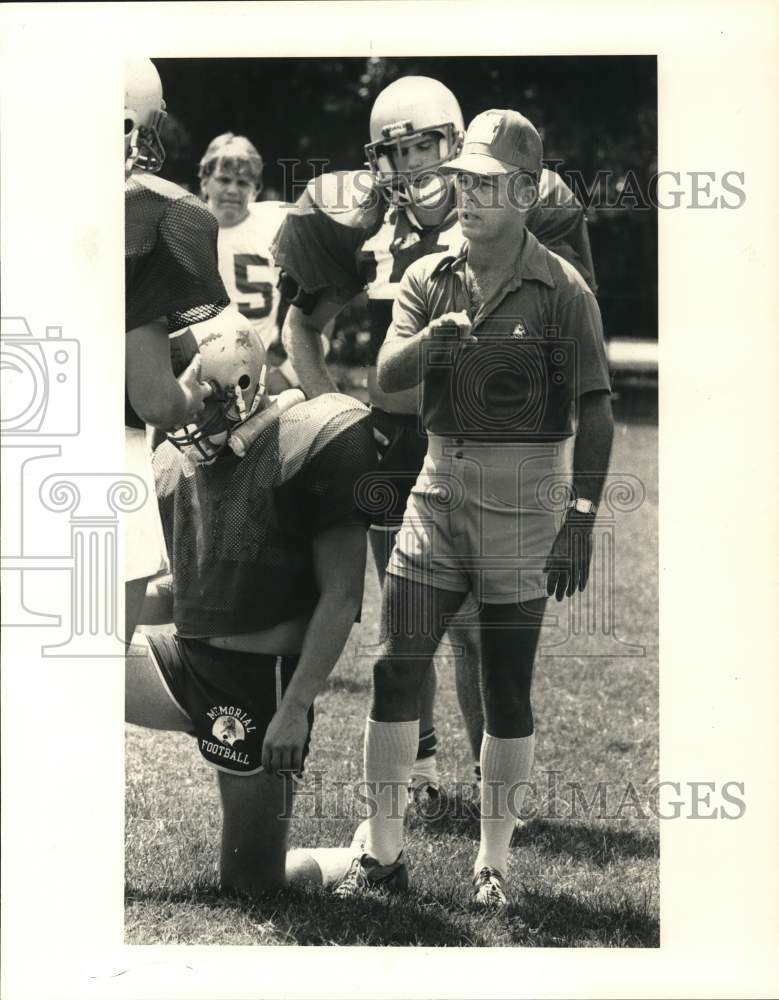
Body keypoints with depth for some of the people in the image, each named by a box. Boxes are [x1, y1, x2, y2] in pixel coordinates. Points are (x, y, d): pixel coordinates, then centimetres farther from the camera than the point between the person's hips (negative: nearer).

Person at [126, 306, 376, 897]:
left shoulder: (312, 443, -14)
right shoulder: (178, 454, 7)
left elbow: (342, 595, -14)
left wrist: (296, 708, -20)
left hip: (260, 681, -6)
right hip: (181, 658, 6)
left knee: (252, 884, 0)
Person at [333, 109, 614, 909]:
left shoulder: (561, 291, -7)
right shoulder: (429, 279, 5)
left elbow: (595, 412, -8)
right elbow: (387, 376, -7)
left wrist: (581, 520, -14)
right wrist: (432, 338, -28)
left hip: (520, 504, -4)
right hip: (437, 490, 4)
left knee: (506, 692, 3)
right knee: (395, 669, 2)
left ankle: (493, 865, 15)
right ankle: (382, 853, 13)